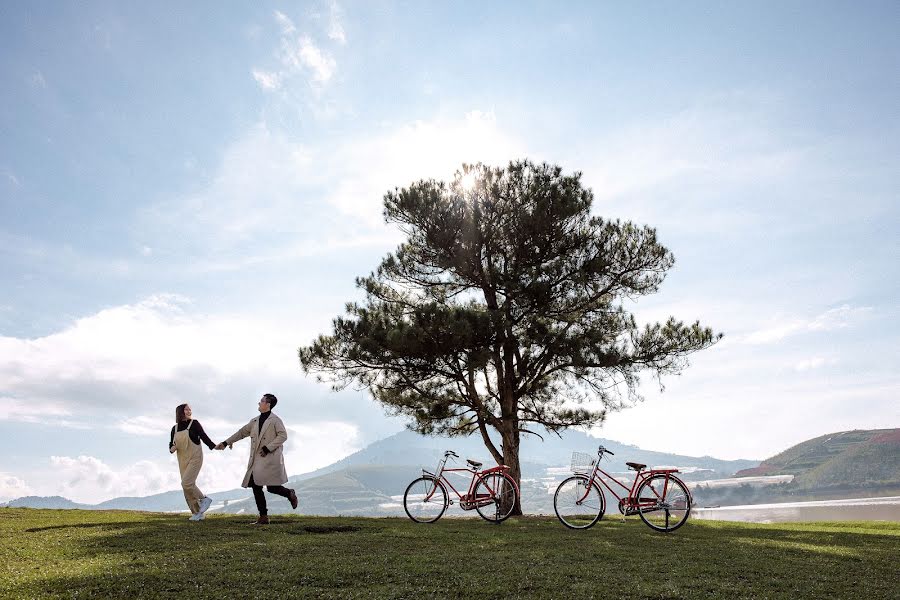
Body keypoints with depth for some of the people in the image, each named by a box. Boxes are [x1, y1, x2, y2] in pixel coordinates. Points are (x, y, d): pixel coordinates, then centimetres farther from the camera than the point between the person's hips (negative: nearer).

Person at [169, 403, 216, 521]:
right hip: (183, 460, 5)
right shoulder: (175, 428, 9)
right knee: (188, 485, 3)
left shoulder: (194, 424, -4)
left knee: (186, 483, -18)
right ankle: (198, 513, 13)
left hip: (195, 458, -5)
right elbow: (171, 444, 16)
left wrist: (214, 446, -28)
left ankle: (204, 499, 3)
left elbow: (204, 437, -12)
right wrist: (172, 448, -8)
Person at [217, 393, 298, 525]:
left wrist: (267, 448, -17)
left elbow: (283, 435, -13)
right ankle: (263, 518, 11)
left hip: (270, 459, -7)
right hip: (257, 460, 7)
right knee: (256, 486, 3)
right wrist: (226, 443, 19)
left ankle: (290, 494, 20)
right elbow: (242, 432, 22)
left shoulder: (275, 420, -6)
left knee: (271, 487, -11)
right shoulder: (255, 421, 16)